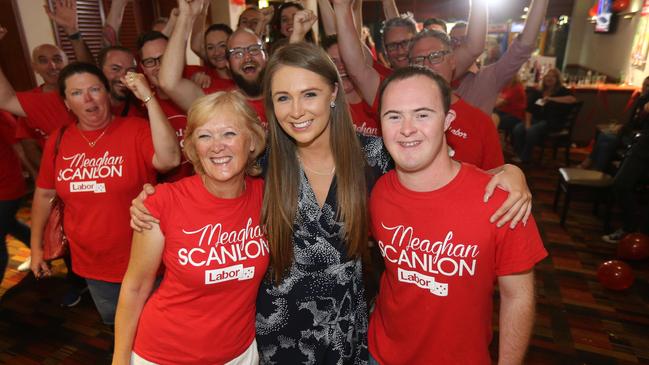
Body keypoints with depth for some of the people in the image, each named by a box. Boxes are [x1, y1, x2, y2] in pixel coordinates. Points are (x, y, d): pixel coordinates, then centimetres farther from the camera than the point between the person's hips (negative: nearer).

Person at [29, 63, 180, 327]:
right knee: (114, 325, 29)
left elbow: (169, 160, -36)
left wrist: (148, 99, -35)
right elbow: (44, 194, 11)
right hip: (92, 267, 5)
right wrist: (36, 246, 13)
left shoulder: (136, 130, -16)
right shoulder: (58, 141, -1)